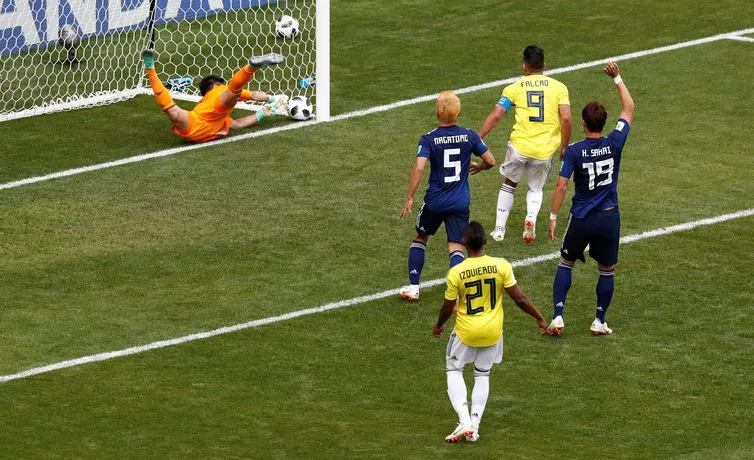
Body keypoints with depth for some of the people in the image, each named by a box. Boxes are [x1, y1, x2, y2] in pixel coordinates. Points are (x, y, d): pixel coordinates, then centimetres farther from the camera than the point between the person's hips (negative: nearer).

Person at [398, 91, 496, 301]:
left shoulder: (429, 139, -10)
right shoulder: (469, 136, -3)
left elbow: (419, 168, -22)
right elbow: (490, 161, 4)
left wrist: (409, 199, -16)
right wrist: (478, 166, 28)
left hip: (434, 202, -1)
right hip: (460, 203, 1)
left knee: (420, 239, 22)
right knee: (456, 248, 2)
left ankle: (413, 287, 20)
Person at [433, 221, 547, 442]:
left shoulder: (455, 273, -17)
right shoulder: (501, 266, -14)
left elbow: (447, 307, -5)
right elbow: (519, 299, -10)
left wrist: (438, 326, 16)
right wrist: (540, 318, 6)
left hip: (466, 332, -2)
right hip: (492, 333, 2)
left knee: (454, 371, 18)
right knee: (482, 375, 22)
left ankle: (464, 421, 1)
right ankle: (474, 424, 15)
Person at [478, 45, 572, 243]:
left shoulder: (514, 88, 4)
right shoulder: (559, 87, 4)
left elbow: (496, 115, -3)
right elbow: (566, 118, -6)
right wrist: (564, 147, 4)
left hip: (519, 145, -1)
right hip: (546, 150, 1)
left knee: (509, 183, 24)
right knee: (535, 188, 23)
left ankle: (499, 229, 20)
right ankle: (531, 216, -8)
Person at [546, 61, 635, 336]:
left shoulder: (574, 151, -12)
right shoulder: (615, 144, -8)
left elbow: (561, 185, -14)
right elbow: (629, 108, 5)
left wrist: (553, 217, -6)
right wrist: (617, 78, 13)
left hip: (582, 219, -1)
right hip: (609, 218, 1)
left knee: (566, 264, 16)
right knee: (607, 270, 15)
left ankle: (558, 316, 6)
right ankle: (599, 321, 18)